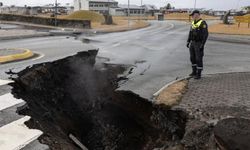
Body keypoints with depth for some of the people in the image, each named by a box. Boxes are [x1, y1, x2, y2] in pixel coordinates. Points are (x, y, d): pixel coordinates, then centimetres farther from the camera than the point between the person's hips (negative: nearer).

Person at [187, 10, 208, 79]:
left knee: (199, 59, -3)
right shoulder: (193, 23, 10)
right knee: (192, 58, 11)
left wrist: (202, 45, -24)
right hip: (192, 43, 8)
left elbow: (205, 34, -20)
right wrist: (188, 41, 12)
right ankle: (194, 72, 24)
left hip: (199, 44, -8)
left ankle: (199, 74, 6)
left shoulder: (203, 23, -16)